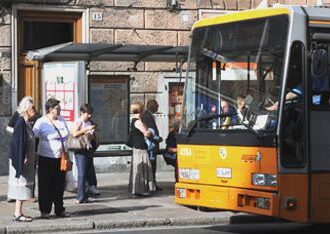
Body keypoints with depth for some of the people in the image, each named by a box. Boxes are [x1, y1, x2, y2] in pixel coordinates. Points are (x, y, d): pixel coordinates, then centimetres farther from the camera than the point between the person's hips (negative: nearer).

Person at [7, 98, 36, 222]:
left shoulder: (26, 122, 11)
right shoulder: (20, 122, -17)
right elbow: (19, 141, -21)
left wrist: (32, 156, 18)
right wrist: (23, 158, -22)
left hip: (27, 160, 9)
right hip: (22, 160, -9)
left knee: (23, 186, 11)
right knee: (21, 184, -6)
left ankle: (18, 212, 16)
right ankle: (18, 213, -3)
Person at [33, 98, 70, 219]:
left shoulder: (62, 120, 9)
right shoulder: (41, 122, -9)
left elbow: (67, 135, 18)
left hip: (61, 158, 5)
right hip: (46, 158, -5)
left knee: (60, 185, 9)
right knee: (46, 186, 0)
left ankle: (59, 209, 18)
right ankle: (45, 211, 8)